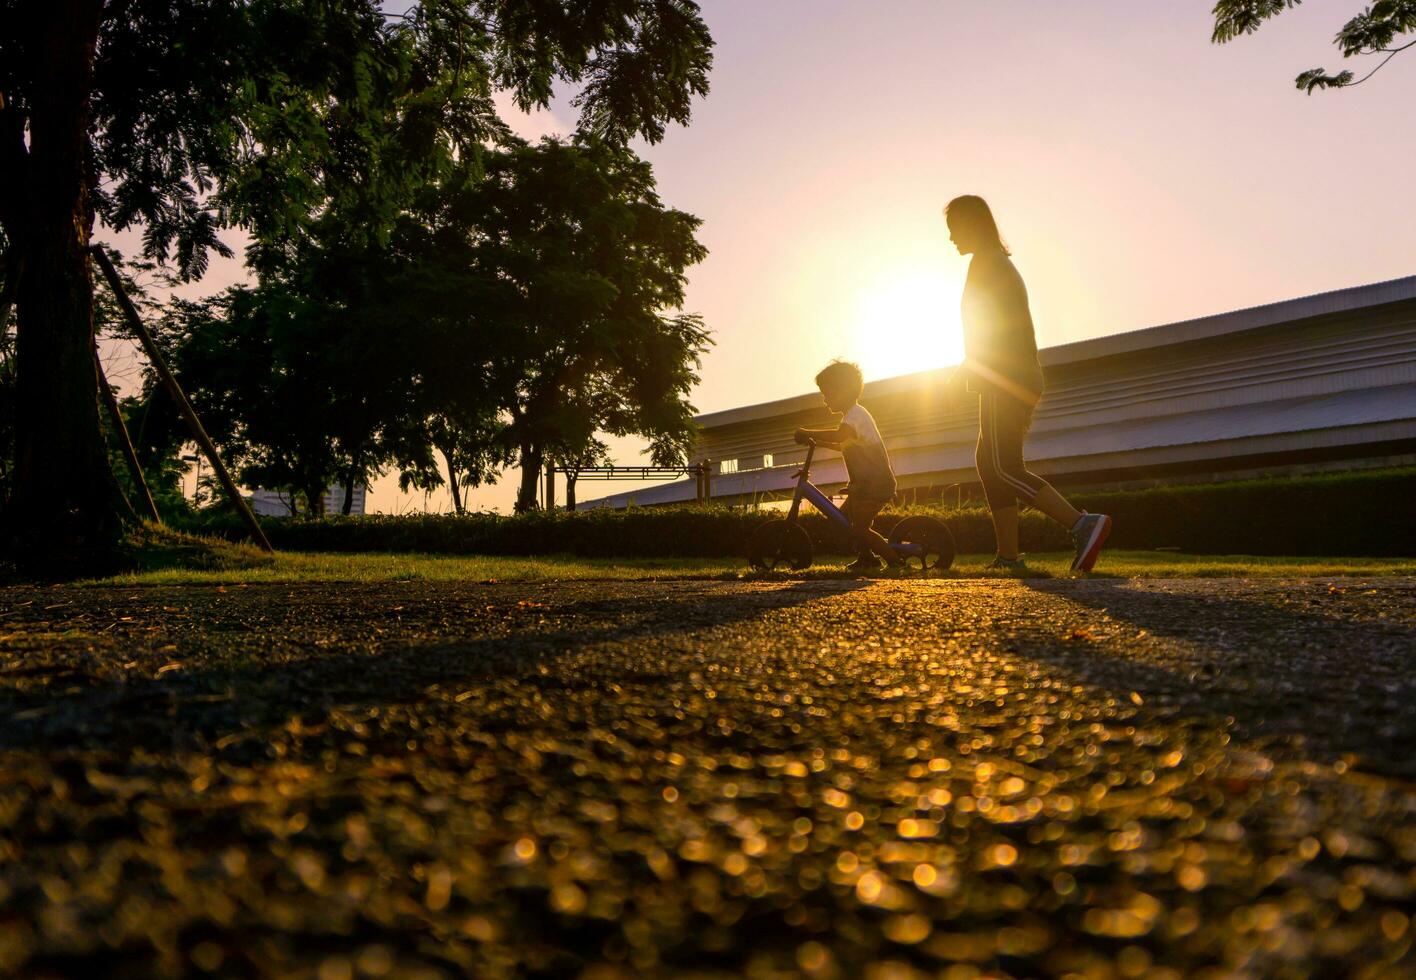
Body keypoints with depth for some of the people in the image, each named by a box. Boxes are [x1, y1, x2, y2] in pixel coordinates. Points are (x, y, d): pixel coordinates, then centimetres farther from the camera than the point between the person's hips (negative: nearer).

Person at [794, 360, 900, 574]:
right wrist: (815, 441, 20)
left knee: (859, 528, -14)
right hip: (868, 482, 11)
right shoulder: (854, 414, 18)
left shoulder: (856, 414, -16)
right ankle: (866, 558, 24)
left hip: (875, 482, -11)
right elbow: (842, 445, 31)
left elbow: (840, 435, -38)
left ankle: (895, 560, -7)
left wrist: (808, 433, -30)